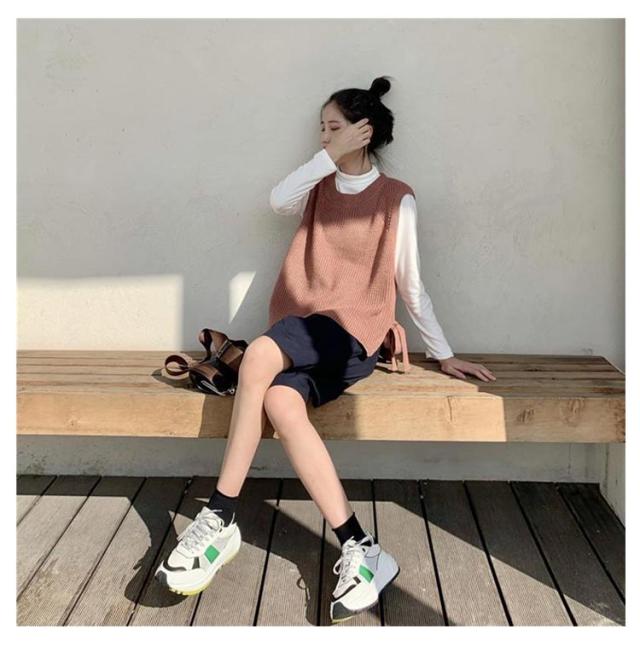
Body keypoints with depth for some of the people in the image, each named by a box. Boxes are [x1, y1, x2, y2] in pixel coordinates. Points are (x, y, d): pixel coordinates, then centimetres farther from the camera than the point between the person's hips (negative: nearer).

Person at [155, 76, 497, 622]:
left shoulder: (396, 198, 7)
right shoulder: (321, 187, 20)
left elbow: (410, 283, 9)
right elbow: (279, 201, -4)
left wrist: (444, 354, 9)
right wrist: (333, 157, -6)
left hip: (351, 332, -4)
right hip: (302, 329, 5)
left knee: (258, 357, -33)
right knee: (280, 402, -30)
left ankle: (219, 521, -26)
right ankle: (361, 549, -29)